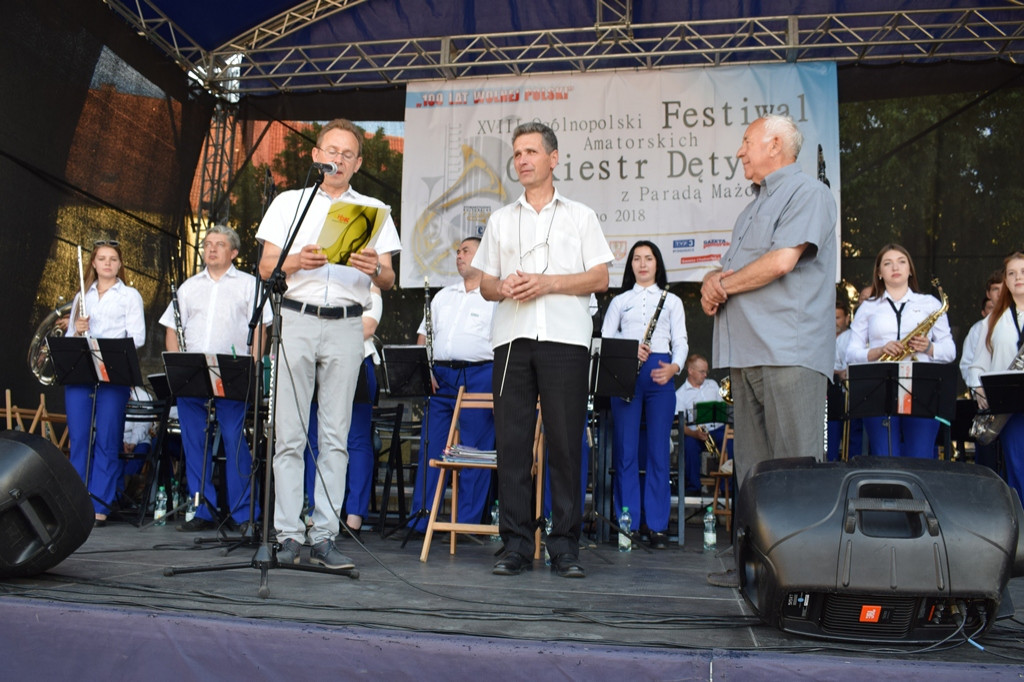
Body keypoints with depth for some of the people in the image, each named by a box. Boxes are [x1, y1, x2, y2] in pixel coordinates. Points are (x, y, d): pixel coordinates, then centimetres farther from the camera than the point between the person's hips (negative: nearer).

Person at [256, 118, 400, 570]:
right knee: (290, 434, -3)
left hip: (346, 326, 1)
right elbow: (265, 268, 8)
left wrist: (374, 269, -15)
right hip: (296, 319, 0)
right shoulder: (289, 202, 14)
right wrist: (296, 261, -13)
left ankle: (325, 536, 2)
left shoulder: (373, 211, 14)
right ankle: (288, 535, 1)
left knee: (335, 436, -1)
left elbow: (389, 283, 8)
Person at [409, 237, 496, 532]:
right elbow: (423, 336, 22)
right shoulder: (443, 295, 23)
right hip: (440, 377, 5)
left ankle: (468, 523, 4)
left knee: (475, 451, -3)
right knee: (430, 449, 4)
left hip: (479, 377, -5)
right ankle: (421, 518, 10)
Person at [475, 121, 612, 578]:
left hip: (564, 336, -2)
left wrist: (548, 283, -9)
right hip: (512, 338, 3)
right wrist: (504, 287, -6)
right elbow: (485, 284, 17)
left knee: (565, 441, -4)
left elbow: (600, 278, 4)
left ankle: (565, 547, 3)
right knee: (511, 439, -1)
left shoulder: (579, 216, 12)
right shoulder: (500, 220, 20)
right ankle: (516, 545, 5)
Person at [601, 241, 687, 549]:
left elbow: (680, 342, 8)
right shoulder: (619, 301, 19)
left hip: (660, 373, 0)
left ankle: (658, 526, 0)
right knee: (626, 450, -3)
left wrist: (674, 367, -14)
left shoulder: (671, 301, 17)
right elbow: (605, 339, 9)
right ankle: (628, 523, 2)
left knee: (659, 450, -3)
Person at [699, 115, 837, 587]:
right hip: (746, 351, 9)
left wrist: (726, 286, -1)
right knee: (753, 471, 8)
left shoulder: (806, 192, 0)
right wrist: (713, 280, -1)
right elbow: (728, 269, 24)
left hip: (789, 352, -9)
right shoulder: (754, 208, 28)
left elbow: (782, 261, -14)